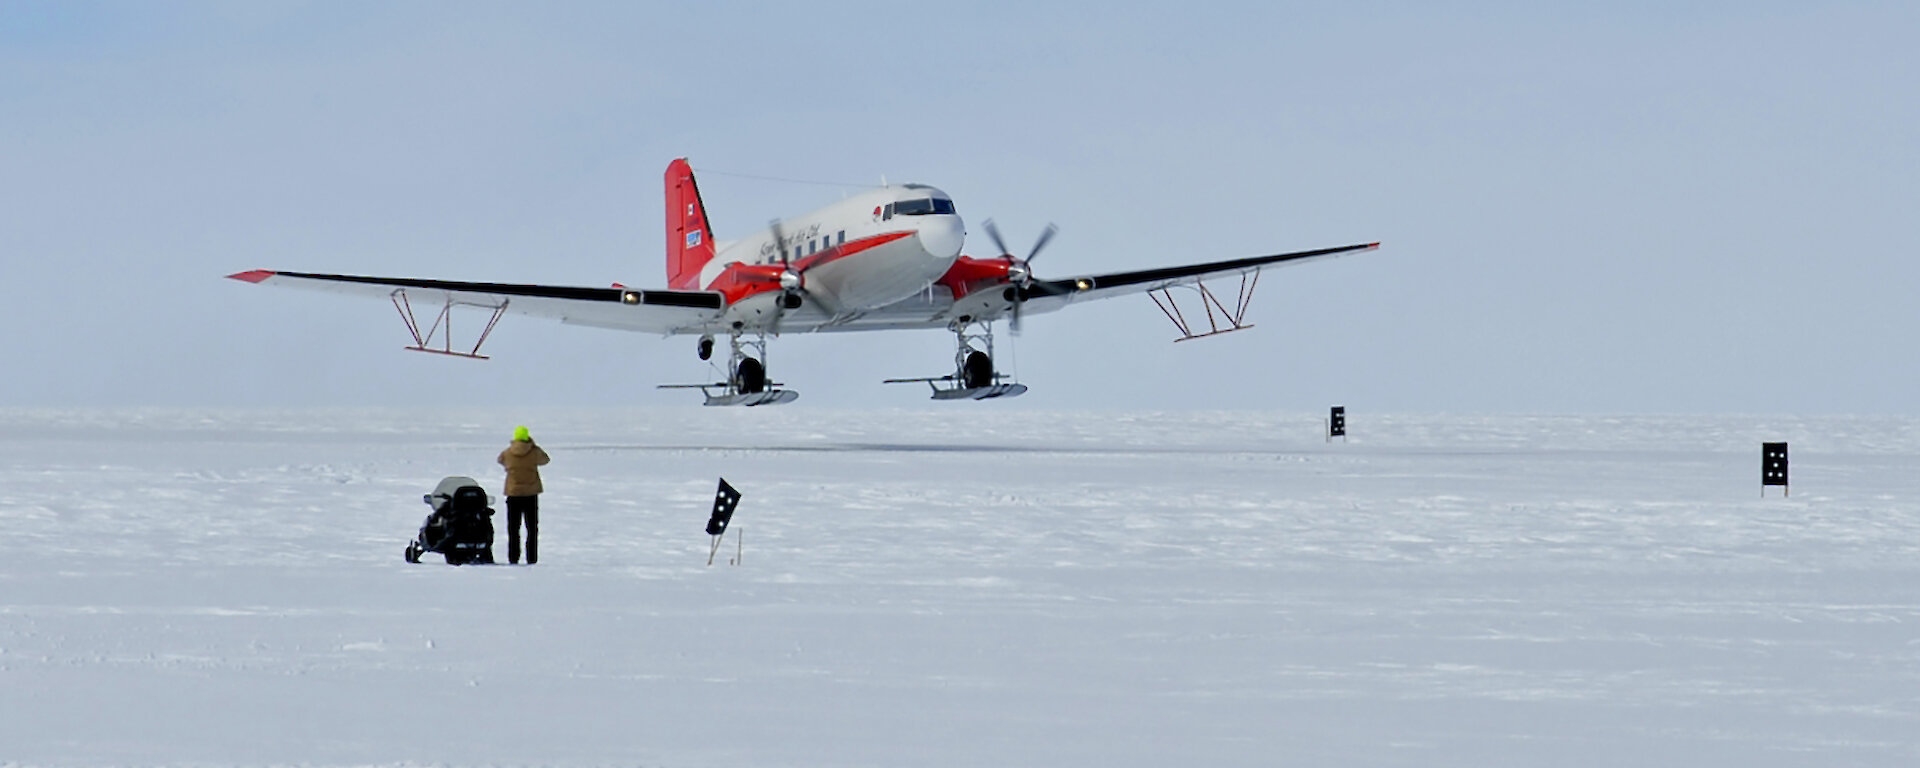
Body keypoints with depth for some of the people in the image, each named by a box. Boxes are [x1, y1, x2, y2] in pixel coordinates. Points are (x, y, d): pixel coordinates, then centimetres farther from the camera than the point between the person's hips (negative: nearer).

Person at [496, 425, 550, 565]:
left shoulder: (507, 453, -4)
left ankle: (513, 558, 3)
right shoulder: (534, 453, -7)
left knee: (513, 529, 7)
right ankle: (531, 558, 2)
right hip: (531, 494, 0)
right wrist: (533, 445, 16)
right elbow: (545, 459, 13)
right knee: (532, 528, 7)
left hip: (513, 494, 0)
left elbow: (501, 461, 17)